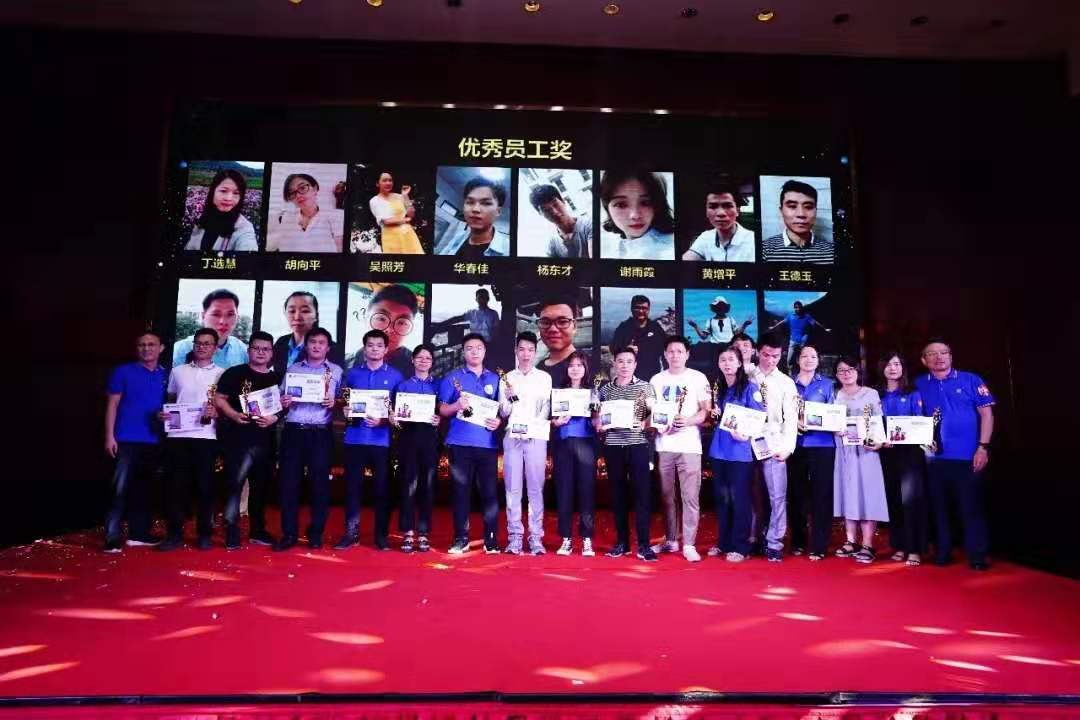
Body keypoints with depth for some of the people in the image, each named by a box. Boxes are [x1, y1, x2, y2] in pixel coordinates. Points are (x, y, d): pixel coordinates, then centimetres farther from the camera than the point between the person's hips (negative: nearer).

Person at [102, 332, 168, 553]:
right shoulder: (123, 372, 1)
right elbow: (112, 404, -1)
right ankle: (113, 537, -5)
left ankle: (138, 533, 19)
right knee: (120, 489, -7)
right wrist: (109, 436, -8)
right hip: (127, 440, -4)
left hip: (154, 441, 4)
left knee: (142, 488, 12)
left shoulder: (166, 375, 10)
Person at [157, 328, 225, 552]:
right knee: (177, 485, 2)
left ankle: (204, 534, 11)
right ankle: (175, 534, 9)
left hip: (206, 436, -2)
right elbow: (170, 400, 18)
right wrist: (163, 413, -2)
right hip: (178, 435, 2)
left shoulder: (221, 374, 6)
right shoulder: (177, 371, 13)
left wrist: (215, 412, -15)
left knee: (205, 485, 2)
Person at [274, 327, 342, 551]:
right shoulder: (292, 369, 15)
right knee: (288, 481, 1)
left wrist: (333, 403, -14)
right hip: (293, 431, 2)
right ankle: (289, 534, 11)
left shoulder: (336, 371, 9)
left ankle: (316, 534, 13)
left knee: (319, 482, 1)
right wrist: (283, 402, -7)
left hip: (320, 433, -2)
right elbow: (280, 398, 14)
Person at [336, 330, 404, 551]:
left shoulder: (395, 376, 6)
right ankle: (351, 532, 12)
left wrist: (384, 420, -14)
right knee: (352, 485, 3)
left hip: (381, 439, -1)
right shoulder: (352, 373, 11)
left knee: (382, 487, 2)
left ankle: (382, 534, 11)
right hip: (355, 437, 2)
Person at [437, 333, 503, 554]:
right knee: (460, 490, 2)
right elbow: (442, 409, 4)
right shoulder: (453, 378, 8)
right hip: (460, 443, -1)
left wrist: (499, 421, -6)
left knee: (490, 491, 0)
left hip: (487, 443, 1)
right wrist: (457, 406, -16)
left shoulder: (494, 379, 13)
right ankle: (461, 538, 11)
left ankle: (490, 538, 8)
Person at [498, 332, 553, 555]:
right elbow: (503, 412, 9)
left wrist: (533, 427, -10)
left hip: (536, 437, -1)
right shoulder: (507, 378, 13)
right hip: (512, 437, 1)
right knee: (513, 488, 0)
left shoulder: (544, 377, 11)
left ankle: (536, 537, 1)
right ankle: (514, 537, 4)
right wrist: (510, 397, -10)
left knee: (535, 488, -2)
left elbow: (546, 410, 6)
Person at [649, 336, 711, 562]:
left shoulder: (698, 378, 4)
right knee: (666, 496, 10)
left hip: (689, 445, -3)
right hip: (663, 445, 3)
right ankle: (670, 540, 21)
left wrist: (688, 421, -17)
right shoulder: (656, 380, 13)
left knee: (690, 496, -4)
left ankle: (689, 544, 1)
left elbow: (706, 410, 0)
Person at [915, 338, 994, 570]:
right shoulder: (919, 385, 8)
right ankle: (942, 553, 20)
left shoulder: (970, 380, 2)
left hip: (967, 456, -2)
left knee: (971, 507, 0)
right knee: (938, 507, 9)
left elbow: (986, 413, 1)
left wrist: (983, 447, -6)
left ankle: (977, 556, 9)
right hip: (934, 457, 3)